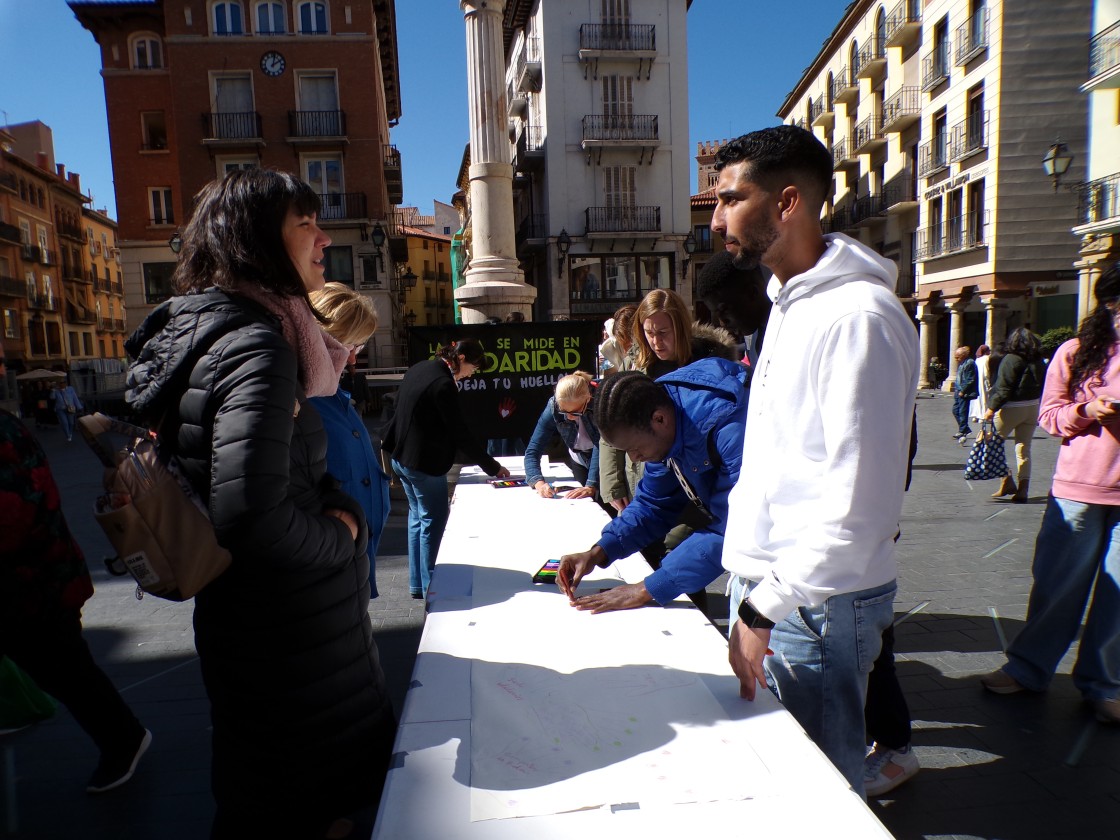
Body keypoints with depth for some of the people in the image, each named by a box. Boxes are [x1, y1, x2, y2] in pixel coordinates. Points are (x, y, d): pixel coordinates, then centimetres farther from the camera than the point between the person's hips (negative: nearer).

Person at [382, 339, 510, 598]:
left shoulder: (418, 368, 5)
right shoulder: (443, 385, -23)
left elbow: (401, 408, 16)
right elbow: (461, 434, -21)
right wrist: (493, 467, -13)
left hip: (402, 458, 10)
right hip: (424, 464, -10)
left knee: (418, 517, 18)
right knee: (433, 522, 3)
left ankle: (417, 584, 26)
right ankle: (430, 587, 12)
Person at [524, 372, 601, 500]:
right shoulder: (553, 407, -27)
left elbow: (601, 448, -36)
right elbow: (532, 451, -28)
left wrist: (591, 486, -45)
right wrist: (539, 483, -44)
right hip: (579, 462, 2)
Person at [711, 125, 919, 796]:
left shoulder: (858, 317, -19)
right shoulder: (789, 305, 11)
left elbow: (859, 504, -23)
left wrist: (767, 609, -18)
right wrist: (752, 589, 15)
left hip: (818, 607, -8)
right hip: (764, 586, 9)